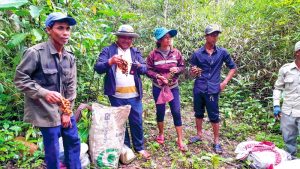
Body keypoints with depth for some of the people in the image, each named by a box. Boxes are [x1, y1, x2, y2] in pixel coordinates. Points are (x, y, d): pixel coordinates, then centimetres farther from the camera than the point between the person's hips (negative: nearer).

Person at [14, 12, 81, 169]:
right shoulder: (35, 52, -16)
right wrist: (44, 93, -25)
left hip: (64, 109, 6)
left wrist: (67, 111, 2)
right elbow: (20, 78, -13)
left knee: (73, 142, 16)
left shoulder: (70, 57, 3)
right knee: (52, 149, 4)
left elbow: (71, 85, 5)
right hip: (46, 111, -6)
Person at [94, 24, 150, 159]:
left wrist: (139, 66, -21)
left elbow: (145, 69, 2)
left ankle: (139, 147, 27)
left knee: (137, 122, 10)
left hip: (134, 95, 2)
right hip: (116, 96, -2)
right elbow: (97, 68, -11)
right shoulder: (108, 50, 0)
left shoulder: (135, 52, 11)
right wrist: (110, 62, -29)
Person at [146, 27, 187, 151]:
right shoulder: (153, 54, -7)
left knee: (176, 112, -1)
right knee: (160, 112, 12)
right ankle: (161, 134, 35)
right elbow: (148, 70, -3)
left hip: (173, 87, 1)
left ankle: (180, 141, 10)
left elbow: (182, 67, 7)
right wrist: (158, 76, -19)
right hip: (158, 88, -1)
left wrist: (177, 69, -14)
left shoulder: (176, 53, -1)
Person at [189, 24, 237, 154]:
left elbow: (233, 68, 10)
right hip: (198, 89, 2)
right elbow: (192, 73, 5)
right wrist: (193, 72, -19)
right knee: (198, 113, 15)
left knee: (214, 116, 3)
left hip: (213, 89, -1)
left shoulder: (222, 52, 0)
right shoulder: (197, 53, 1)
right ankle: (199, 135, 33)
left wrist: (225, 82, 0)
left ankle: (216, 141, 17)